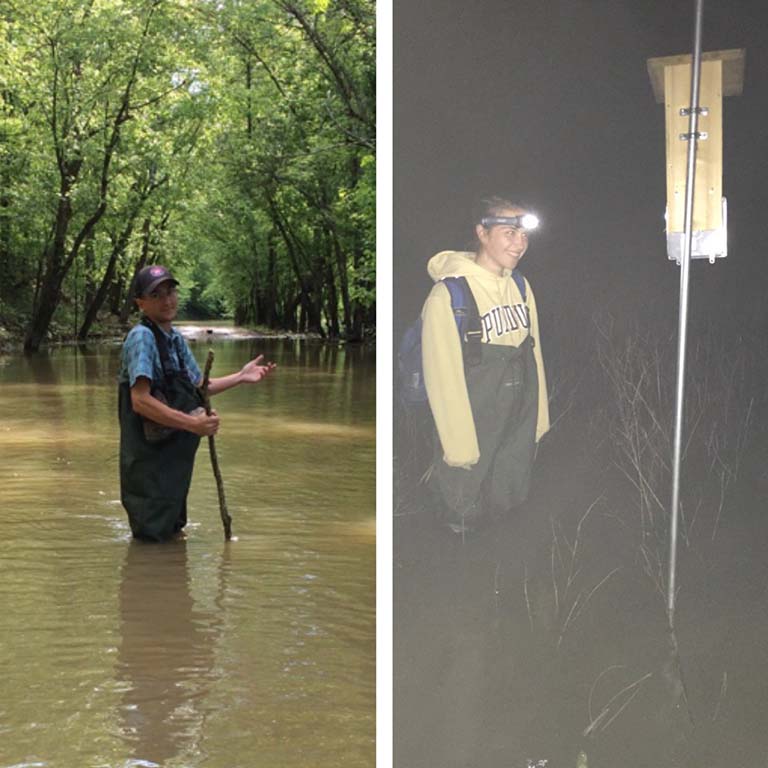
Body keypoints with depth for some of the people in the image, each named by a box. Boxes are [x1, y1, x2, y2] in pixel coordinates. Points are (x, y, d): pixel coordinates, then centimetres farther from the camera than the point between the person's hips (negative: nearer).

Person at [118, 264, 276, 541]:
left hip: (175, 451, 9)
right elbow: (141, 400, -28)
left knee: (171, 528, 24)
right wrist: (193, 424, -31)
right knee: (152, 534, 4)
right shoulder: (142, 337, -18)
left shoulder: (176, 338, 9)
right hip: (149, 455, -9)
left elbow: (197, 387, 20)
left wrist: (241, 377, 12)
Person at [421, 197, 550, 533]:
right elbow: (443, 378, -16)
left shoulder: (520, 285, 4)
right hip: (474, 433, -6)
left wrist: (538, 421, 10)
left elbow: (533, 355, 9)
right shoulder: (449, 294, -17)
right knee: (464, 519, 9)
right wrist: (461, 446, -13)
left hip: (521, 431, 6)